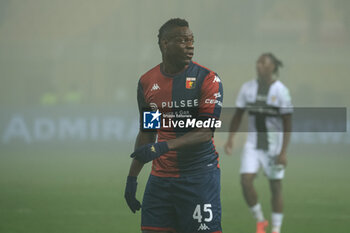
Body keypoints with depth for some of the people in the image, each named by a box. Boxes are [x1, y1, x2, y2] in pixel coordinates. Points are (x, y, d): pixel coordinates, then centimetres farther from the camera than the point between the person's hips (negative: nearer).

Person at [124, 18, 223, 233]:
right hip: (160, 179, 4)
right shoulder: (147, 82, 8)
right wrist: (132, 177, 16)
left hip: (199, 175, -4)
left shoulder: (207, 79, -6)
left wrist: (164, 146, -28)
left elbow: (206, 132, -15)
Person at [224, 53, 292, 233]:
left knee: (276, 187, 2)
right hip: (253, 143, 3)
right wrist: (230, 138, -2)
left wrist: (283, 152, -15)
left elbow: (287, 124, -10)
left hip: (274, 145, -3)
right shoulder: (248, 88, 1)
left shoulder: (281, 91, -11)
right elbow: (238, 115, 10)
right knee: (246, 181, -13)